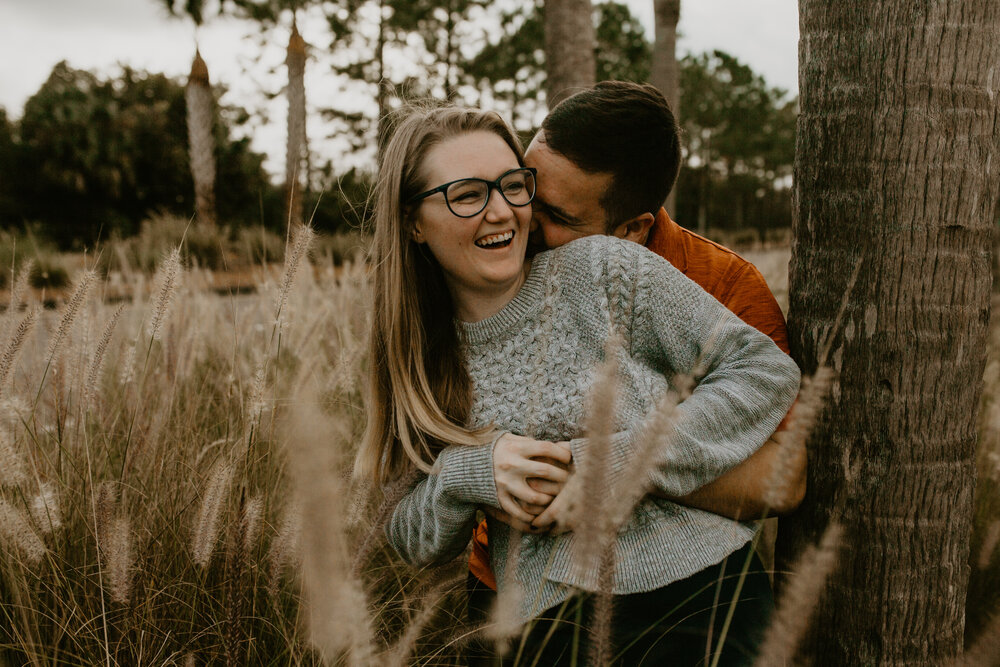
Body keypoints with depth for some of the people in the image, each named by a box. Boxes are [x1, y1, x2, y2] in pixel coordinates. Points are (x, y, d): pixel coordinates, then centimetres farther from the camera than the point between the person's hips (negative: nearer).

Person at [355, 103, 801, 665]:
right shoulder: (420, 360, 5)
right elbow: (411, 541, 8)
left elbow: (767, 370, -7)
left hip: (695, 589, -2)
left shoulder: (602, 270, -6)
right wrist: (465, 473, -15)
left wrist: (613, 462, -16)